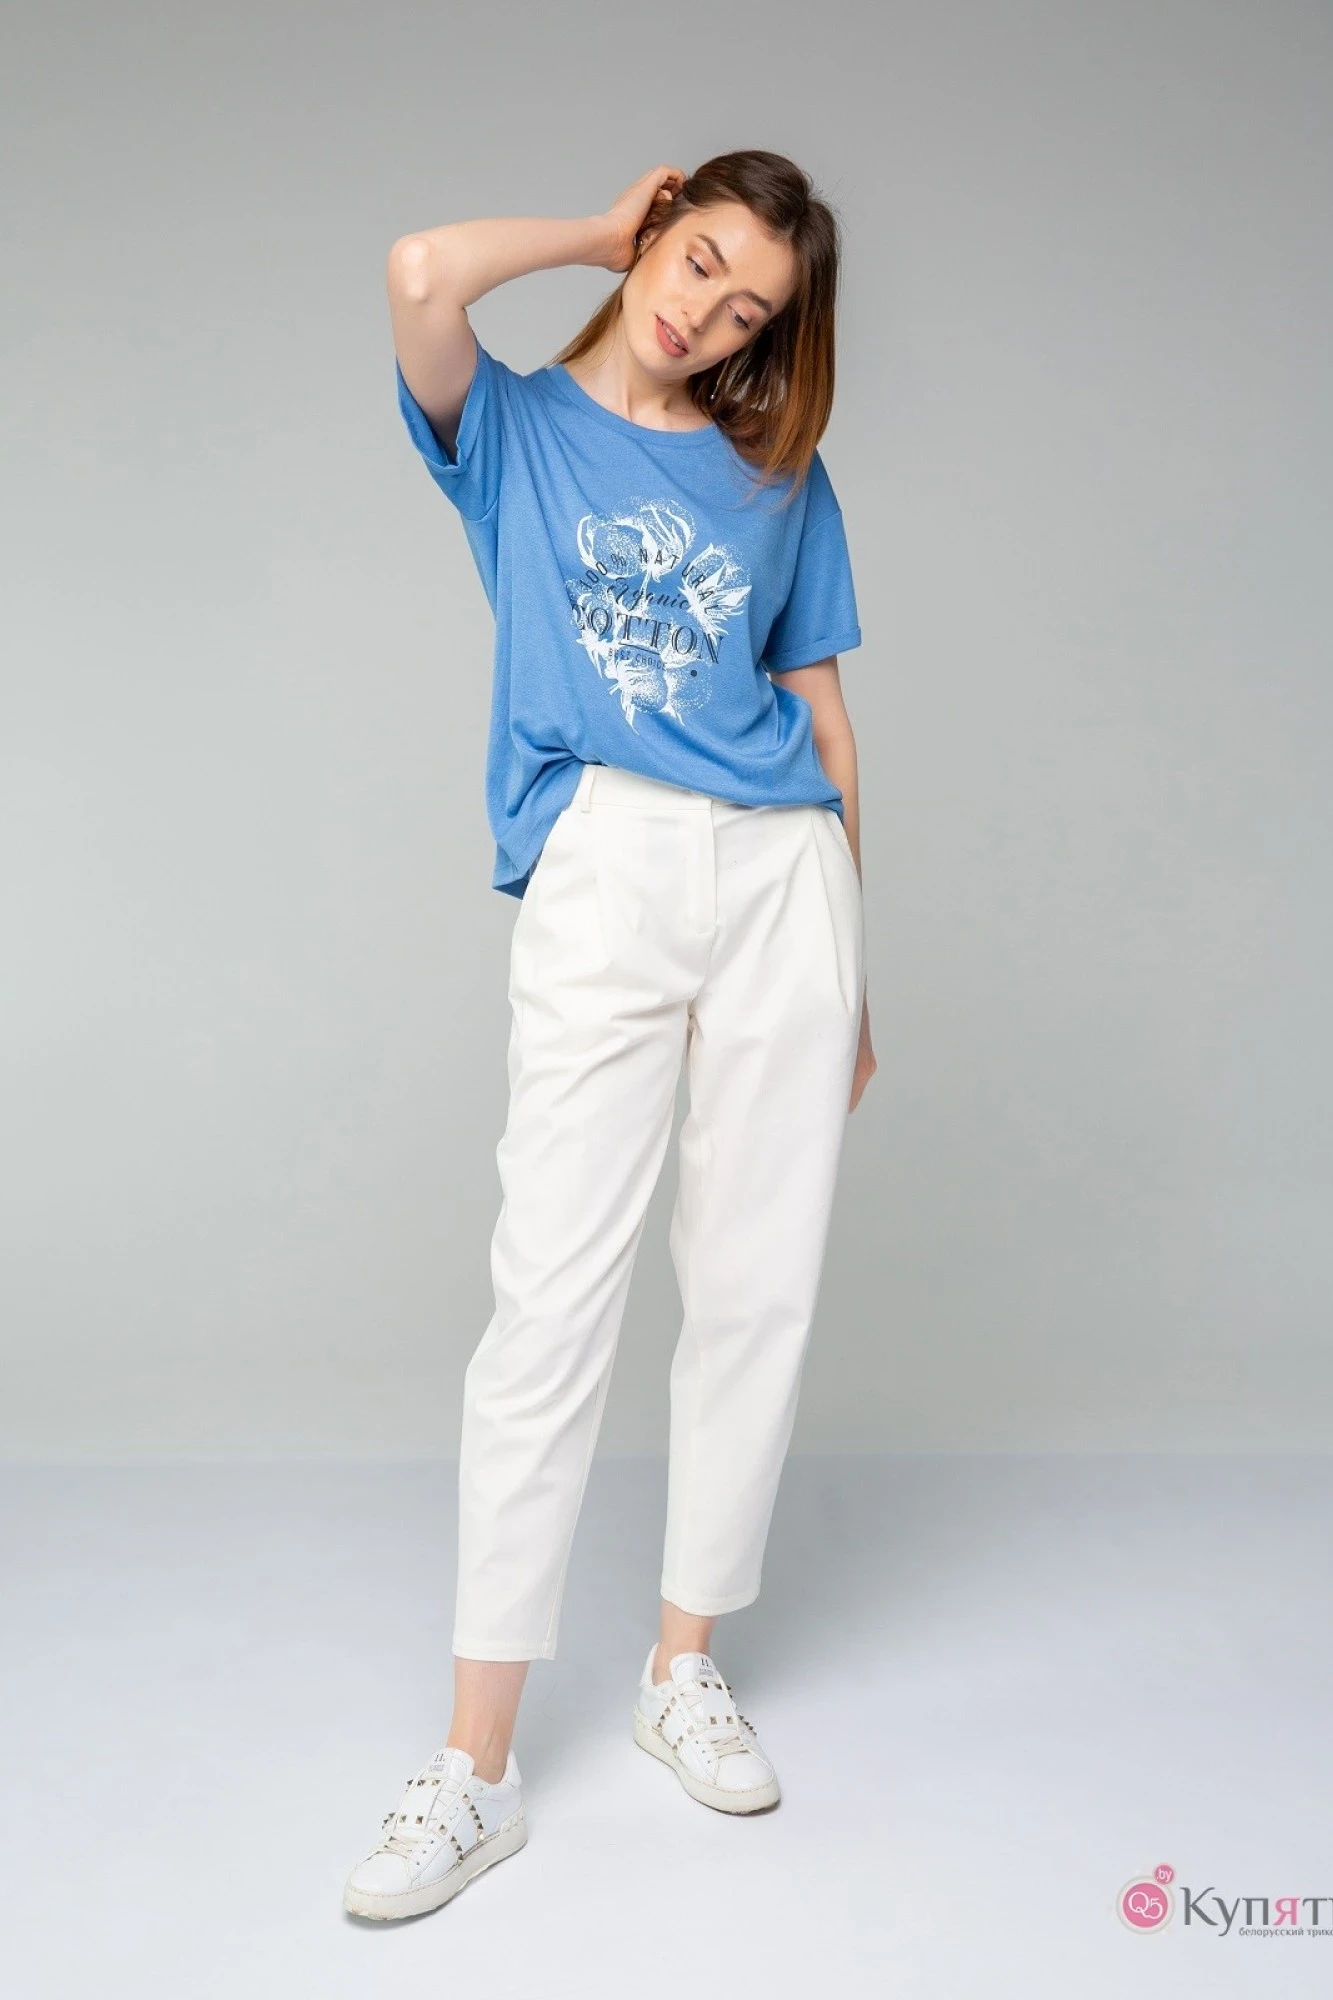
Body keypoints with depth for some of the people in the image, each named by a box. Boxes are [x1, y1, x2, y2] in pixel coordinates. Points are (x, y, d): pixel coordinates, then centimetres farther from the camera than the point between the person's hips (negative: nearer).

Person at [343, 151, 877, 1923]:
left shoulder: (781, 476, 18)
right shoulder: (512, 429, 13)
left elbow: (821, 714, 15)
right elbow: (423, 275, -9)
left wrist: (852, 968, 12)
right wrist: (608, 232, 9)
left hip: (784, 867, 3)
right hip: (603, 874, -3)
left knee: (758, 1286, 4)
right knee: (554, 1298, -7)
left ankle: (687, 1664, 23)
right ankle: (477, 1769, 4)